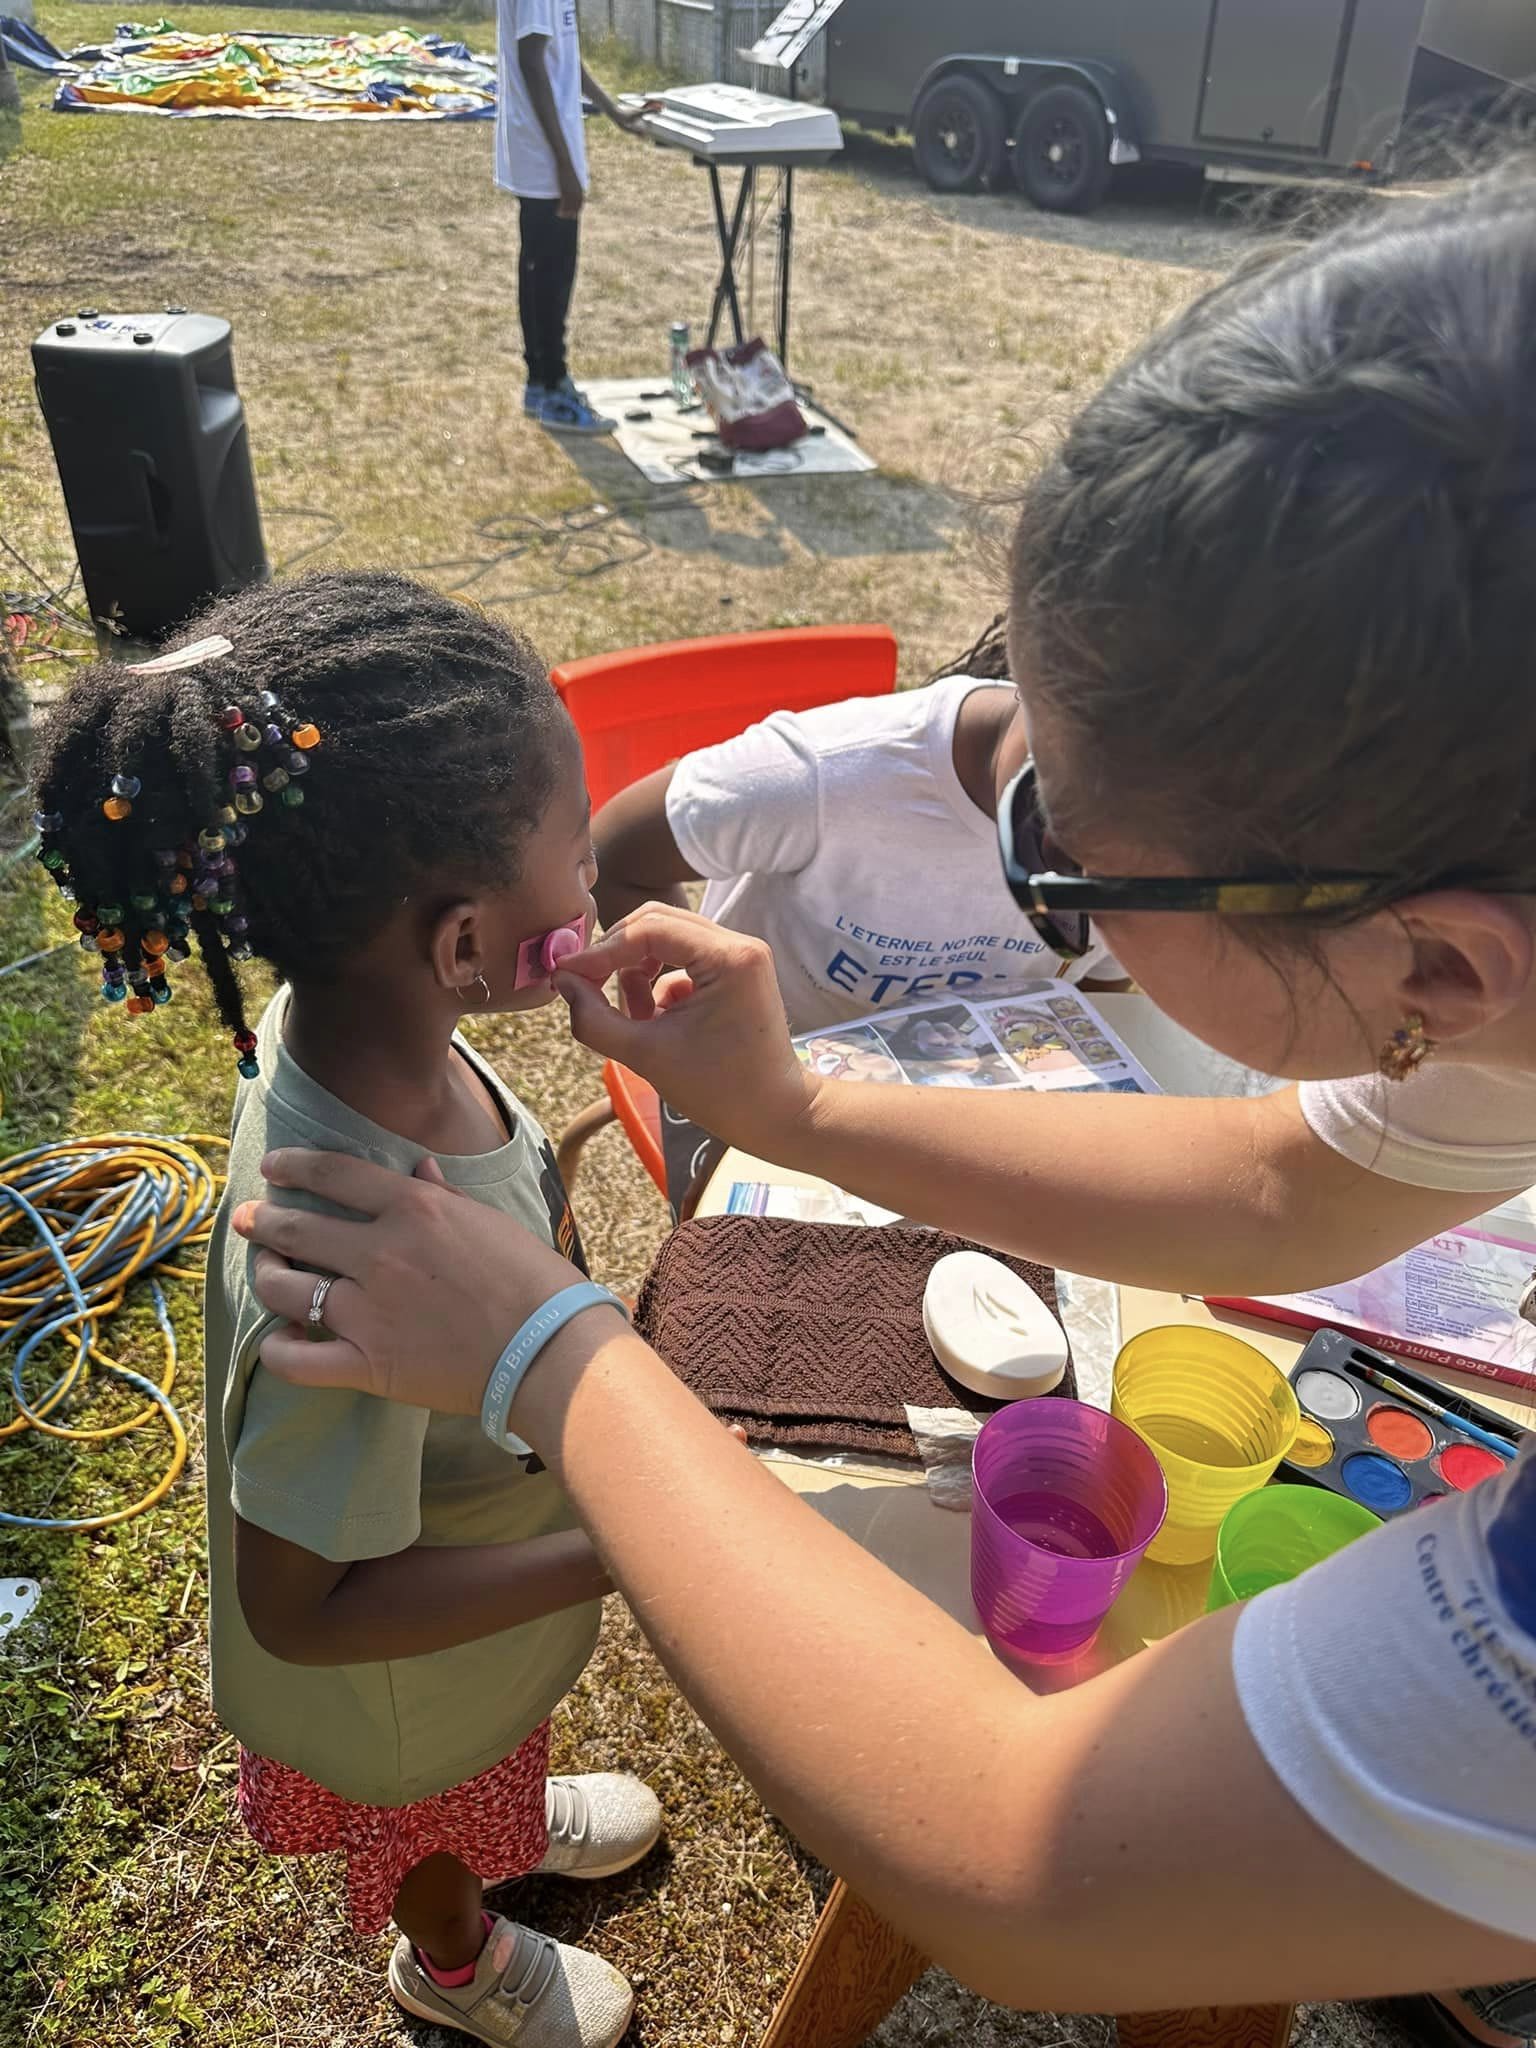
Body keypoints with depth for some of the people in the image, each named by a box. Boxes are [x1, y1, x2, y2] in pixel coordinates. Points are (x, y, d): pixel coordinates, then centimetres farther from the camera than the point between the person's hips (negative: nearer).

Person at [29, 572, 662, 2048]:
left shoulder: (327, 1015, -24)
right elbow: (300, 1607, -33)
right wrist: (617, 1553, -35)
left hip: (470, 1540, 6)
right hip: (414, 1670, -5)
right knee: (438, 1831, 32)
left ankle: (517, 1810, 72)